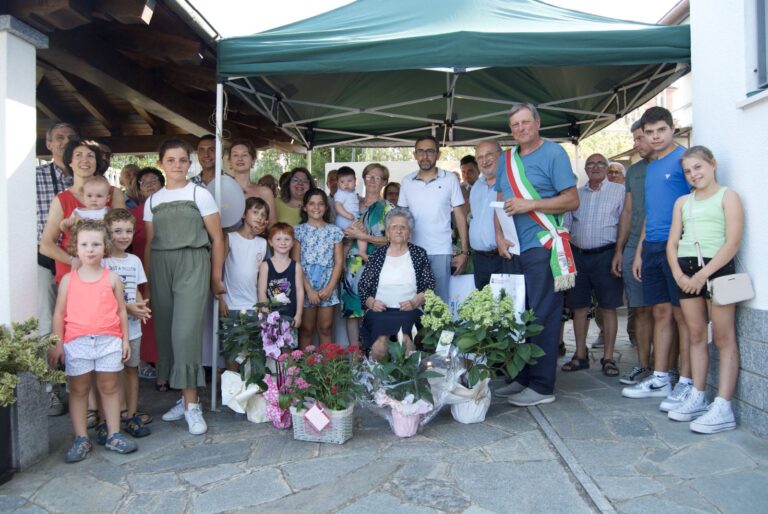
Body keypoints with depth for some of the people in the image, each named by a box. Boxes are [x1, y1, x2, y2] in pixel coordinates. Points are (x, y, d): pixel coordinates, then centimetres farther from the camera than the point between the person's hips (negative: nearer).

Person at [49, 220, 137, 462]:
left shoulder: (112, 278, 2)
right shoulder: (68, 280, 2)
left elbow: (121, 310, 6)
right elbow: (59, 313, 4)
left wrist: (125, 340, 4)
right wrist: (57, 343, 0)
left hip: (109, 341, 0)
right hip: (77, 342, 0)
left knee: (109, 388, 8)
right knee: (78, 390, 7)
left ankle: (114, 435, 17)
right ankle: (81, 439, 16)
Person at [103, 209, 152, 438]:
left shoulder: (135, 260, 10)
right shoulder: (103, 261, -8)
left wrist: (141, 306, -5)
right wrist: (128, 307, -20)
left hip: (133, 326, 6)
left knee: (132, 368, 11)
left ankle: (132, 415, 21)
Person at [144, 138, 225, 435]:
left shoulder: (200, 194, 2)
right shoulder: (152, 201, 14)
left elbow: (217, 238, 2)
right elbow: (149, 243, 15)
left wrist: (216, 277, -1)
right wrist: (147, 281, 9)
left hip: (192, 264, -4)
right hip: (160, 266, 5)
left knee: (186, 331, -13)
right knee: (166, 332, 4)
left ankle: (192, 405, -6)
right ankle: (184, 398, 17)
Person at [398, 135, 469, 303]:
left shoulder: (450, 179, 1)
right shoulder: (407, 182, 7)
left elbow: (460, 217, 2)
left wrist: (464, 252, -5)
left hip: (441, 253, -2)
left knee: (441, 301, 2)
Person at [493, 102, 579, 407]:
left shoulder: (554, 153, -3)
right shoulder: (506, 159, 15)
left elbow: (572, 200, -8)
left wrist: (529, 204, -16)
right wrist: (499, 237, 1)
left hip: (543, 247, -6)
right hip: (513, 250, 7)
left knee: (543, 318, -3)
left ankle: (542, 387, 5)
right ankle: (521, 378, 22)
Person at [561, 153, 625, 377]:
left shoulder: (619, 191, 1)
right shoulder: (576, 194, 14)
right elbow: (565, 226, 15)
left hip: (605, 255, -4)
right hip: (578, 255, 4)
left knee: (608, 307, 1)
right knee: (578, 307, 8)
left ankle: (608, 357, 11)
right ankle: (580, 355, 19)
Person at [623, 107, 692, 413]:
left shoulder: (684, 158, -4)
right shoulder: (650, 168, 19)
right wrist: (639, 251, 18)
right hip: (652, 248, 7)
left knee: (682, 315, -3)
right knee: (660, 313, 10)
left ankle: (686, 383, 5)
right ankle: (659, 380, 17)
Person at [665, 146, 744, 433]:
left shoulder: (727, 196, 1)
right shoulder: (682, 202, 17)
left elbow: (732, 242, -9)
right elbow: (672, 242, 11)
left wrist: (703, 274, -15)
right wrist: (678, 274, -5)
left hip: (717, 267, -5)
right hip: (687, 270, 5)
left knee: (723, 338, -4)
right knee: (696, 336, 9)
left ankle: (723, 408, -4)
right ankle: (697, 398, 17)